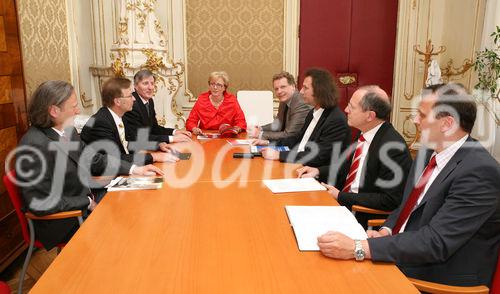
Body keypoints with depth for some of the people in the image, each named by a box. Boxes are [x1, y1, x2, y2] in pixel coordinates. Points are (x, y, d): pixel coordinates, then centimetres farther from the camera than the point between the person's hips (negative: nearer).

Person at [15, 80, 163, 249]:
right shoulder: (33, 146, -24)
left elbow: (94, 159, 8)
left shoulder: (67, 131, 0)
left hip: (85, 204, 7)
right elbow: (42, 203, -24)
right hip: (62, 224, -7)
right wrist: (88, 203, -15)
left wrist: (134, 169, -1)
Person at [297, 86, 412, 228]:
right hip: (345, 205, 8)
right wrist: (318, 171, 2)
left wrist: (341, 197, -18)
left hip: (366, 218, -8)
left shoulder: (394, 148, -22)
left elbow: (390, 201, -21)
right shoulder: (366, 135, 4)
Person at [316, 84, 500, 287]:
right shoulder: (429, 151, 3)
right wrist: (385, 232, -7)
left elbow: (436, 242, -27)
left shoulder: (480, 172, -22)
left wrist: (357, 248, -32)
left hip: (440, 280, -6)